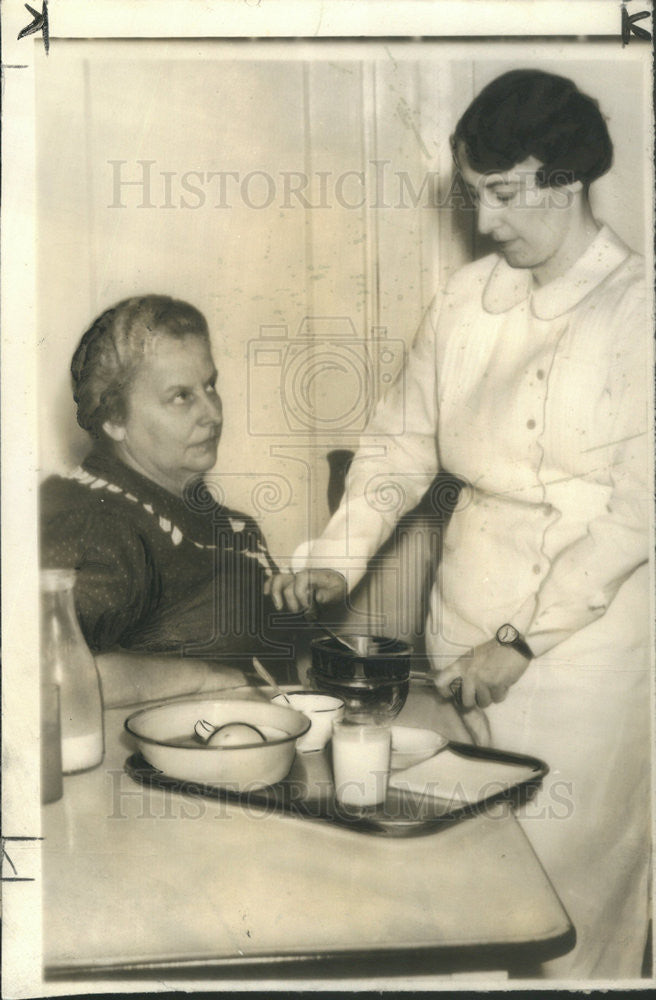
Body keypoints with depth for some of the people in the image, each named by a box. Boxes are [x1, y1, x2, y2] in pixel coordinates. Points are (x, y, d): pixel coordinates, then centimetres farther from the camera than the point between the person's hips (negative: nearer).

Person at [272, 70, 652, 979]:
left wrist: (522, 641, -16)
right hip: (466, 623, 5)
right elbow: (405, 441, 10)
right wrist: (339, 559, -3)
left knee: (568, 872, 6)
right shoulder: (468, 298, 5)